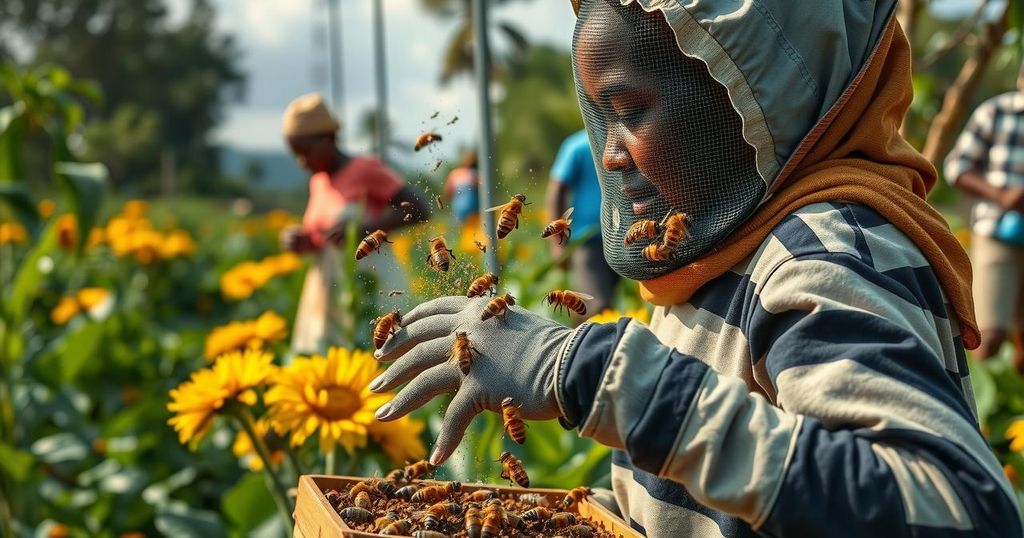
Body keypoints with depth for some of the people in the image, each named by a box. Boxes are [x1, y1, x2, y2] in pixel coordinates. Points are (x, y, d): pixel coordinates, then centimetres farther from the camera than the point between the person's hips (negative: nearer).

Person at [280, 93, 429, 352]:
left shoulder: (366, 169, -8)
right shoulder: (319, 181, 13)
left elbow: (420, 210, -13)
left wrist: (363, 228, -22)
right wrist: (298, 241, -2)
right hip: (329, 294, 7)